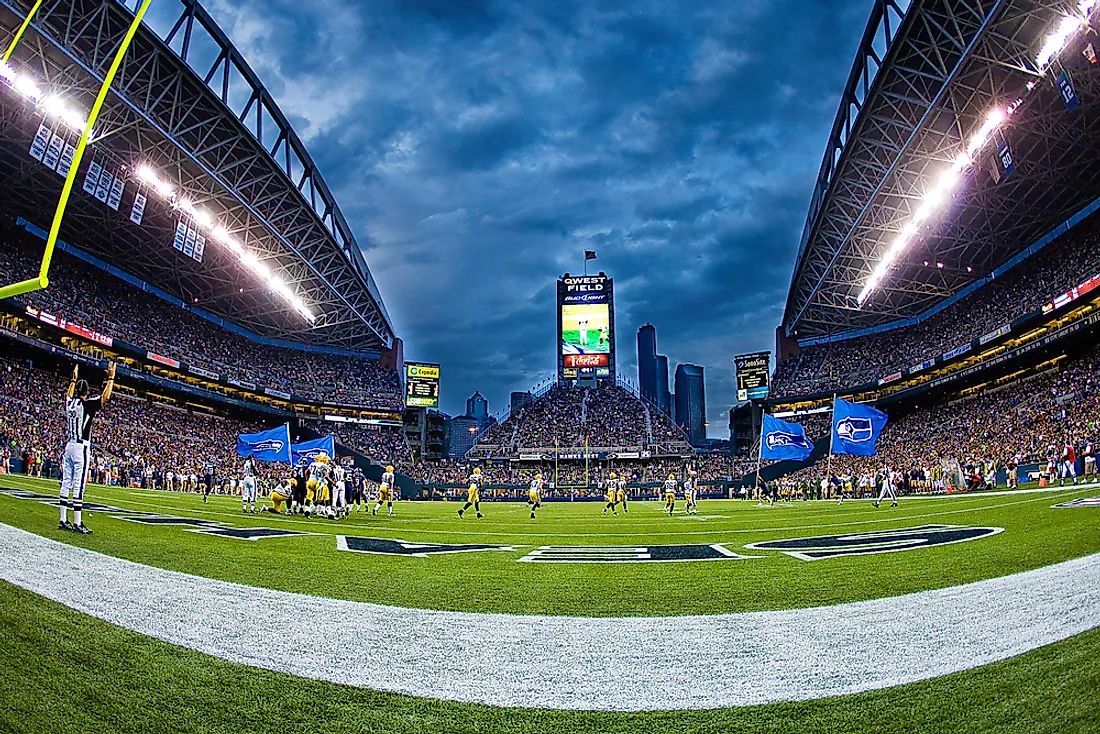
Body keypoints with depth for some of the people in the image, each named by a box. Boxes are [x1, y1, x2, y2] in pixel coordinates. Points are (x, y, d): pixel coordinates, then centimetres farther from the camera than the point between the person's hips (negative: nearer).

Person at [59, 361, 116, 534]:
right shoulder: (86, 404, -11)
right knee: (78, 485, -8)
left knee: (66, 484, 10)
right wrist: (111, 378, -9)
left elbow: (69, 394, 31)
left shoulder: (70, 402, 9)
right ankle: (77, 523, -7)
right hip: (81, 448, -8)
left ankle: (63, 520, 15)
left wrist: (74, 379, 39)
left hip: (69, 446, 8)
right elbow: (105, 397, -14)